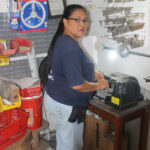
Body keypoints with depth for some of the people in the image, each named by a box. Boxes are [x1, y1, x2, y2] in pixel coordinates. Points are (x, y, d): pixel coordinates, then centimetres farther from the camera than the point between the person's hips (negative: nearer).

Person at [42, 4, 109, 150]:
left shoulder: (61, 40, 5)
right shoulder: (70, 47, -26)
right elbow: (77, 85, -29)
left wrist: (92, 73, 10)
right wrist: (99, 85, -12)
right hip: (66, 106, -9)